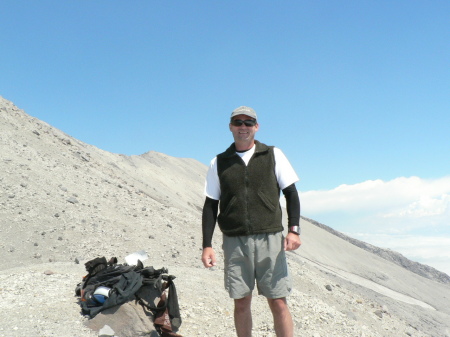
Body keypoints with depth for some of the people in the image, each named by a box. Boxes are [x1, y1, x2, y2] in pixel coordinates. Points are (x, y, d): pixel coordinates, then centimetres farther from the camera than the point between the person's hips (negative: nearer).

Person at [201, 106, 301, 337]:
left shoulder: (273, 155, 6)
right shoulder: (219, 163, 8)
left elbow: (291, 193, 6)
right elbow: (210, 205, 8)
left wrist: (294, 230, -6)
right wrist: (207, 245, 2)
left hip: (270, 239, -1)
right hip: (234, 242, 1)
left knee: (278, 302, 0)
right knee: (241, 302, 7)